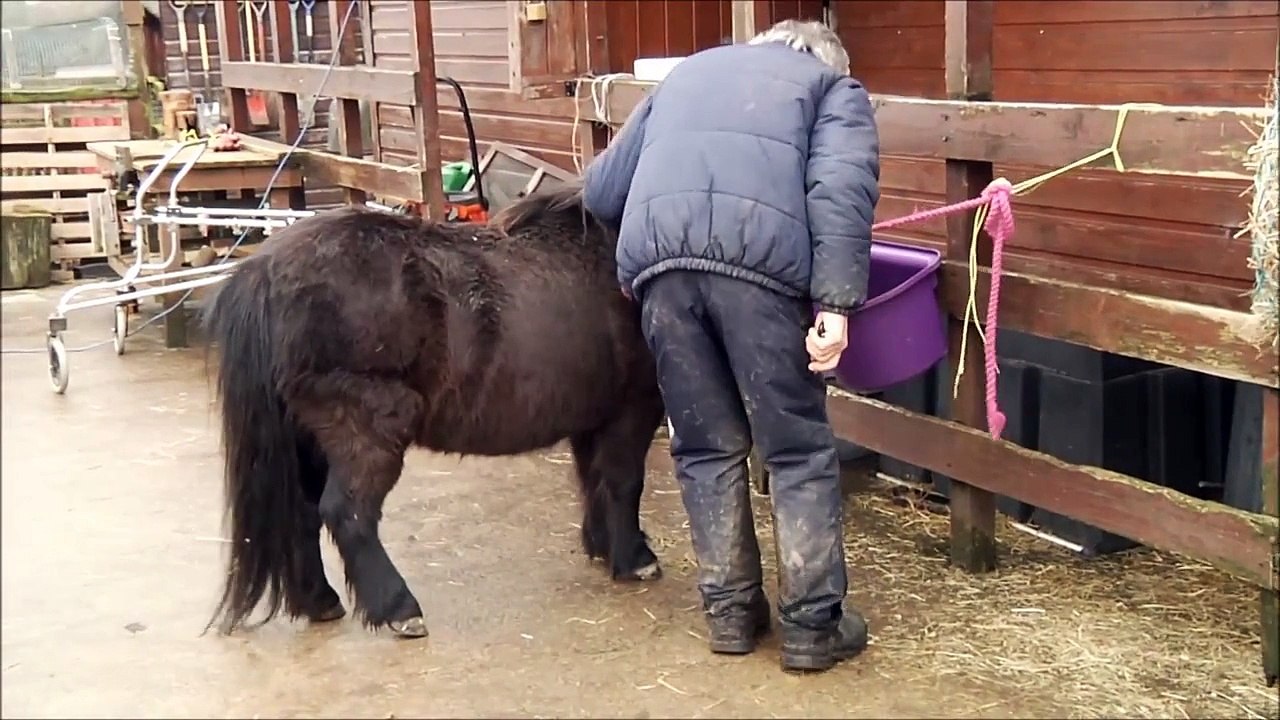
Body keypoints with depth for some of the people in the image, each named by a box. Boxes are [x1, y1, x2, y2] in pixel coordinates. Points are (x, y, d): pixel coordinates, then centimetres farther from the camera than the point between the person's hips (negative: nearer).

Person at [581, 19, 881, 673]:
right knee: (798, 447, 9)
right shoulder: (835, 86, 24)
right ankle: (812, 623, 14)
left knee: (706, 445, 17)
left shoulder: (689, 71, 37)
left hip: (656, 256, 4)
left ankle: (730, 609, 24)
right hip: (760, 256, -3)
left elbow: (601, 190, 34)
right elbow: (841, 188, 1)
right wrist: (836, 302, -6)